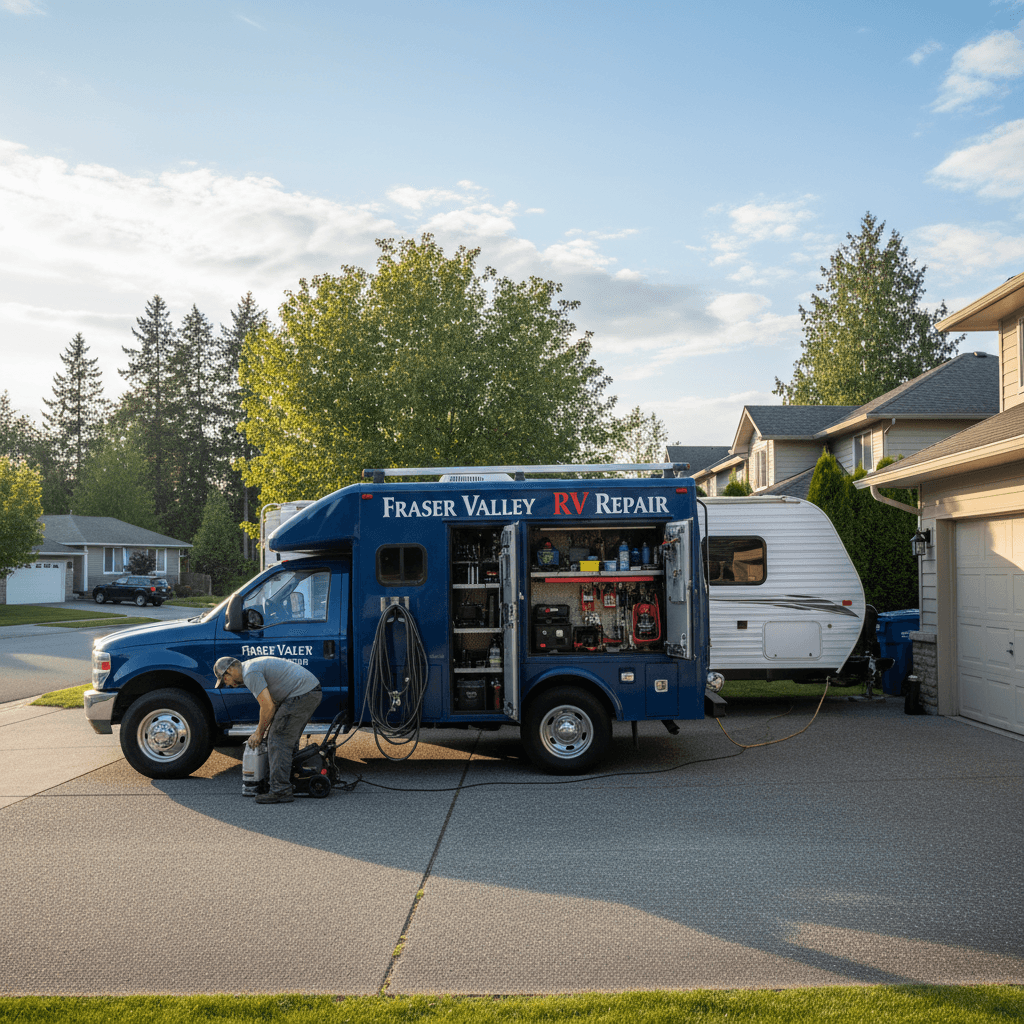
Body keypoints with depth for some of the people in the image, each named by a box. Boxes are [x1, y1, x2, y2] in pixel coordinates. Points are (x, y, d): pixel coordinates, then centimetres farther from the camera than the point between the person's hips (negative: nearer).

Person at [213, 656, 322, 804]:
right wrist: (265, 727, 24)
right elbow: (274, 702, 28)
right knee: (289, 739, 20)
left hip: (301, 694, -11)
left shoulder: (250, 673, -10)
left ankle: (281, 791, -6)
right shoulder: (254, 666, 23)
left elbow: (268, 706, -14)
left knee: (278, 740, -6)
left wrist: (259, 733, -1)